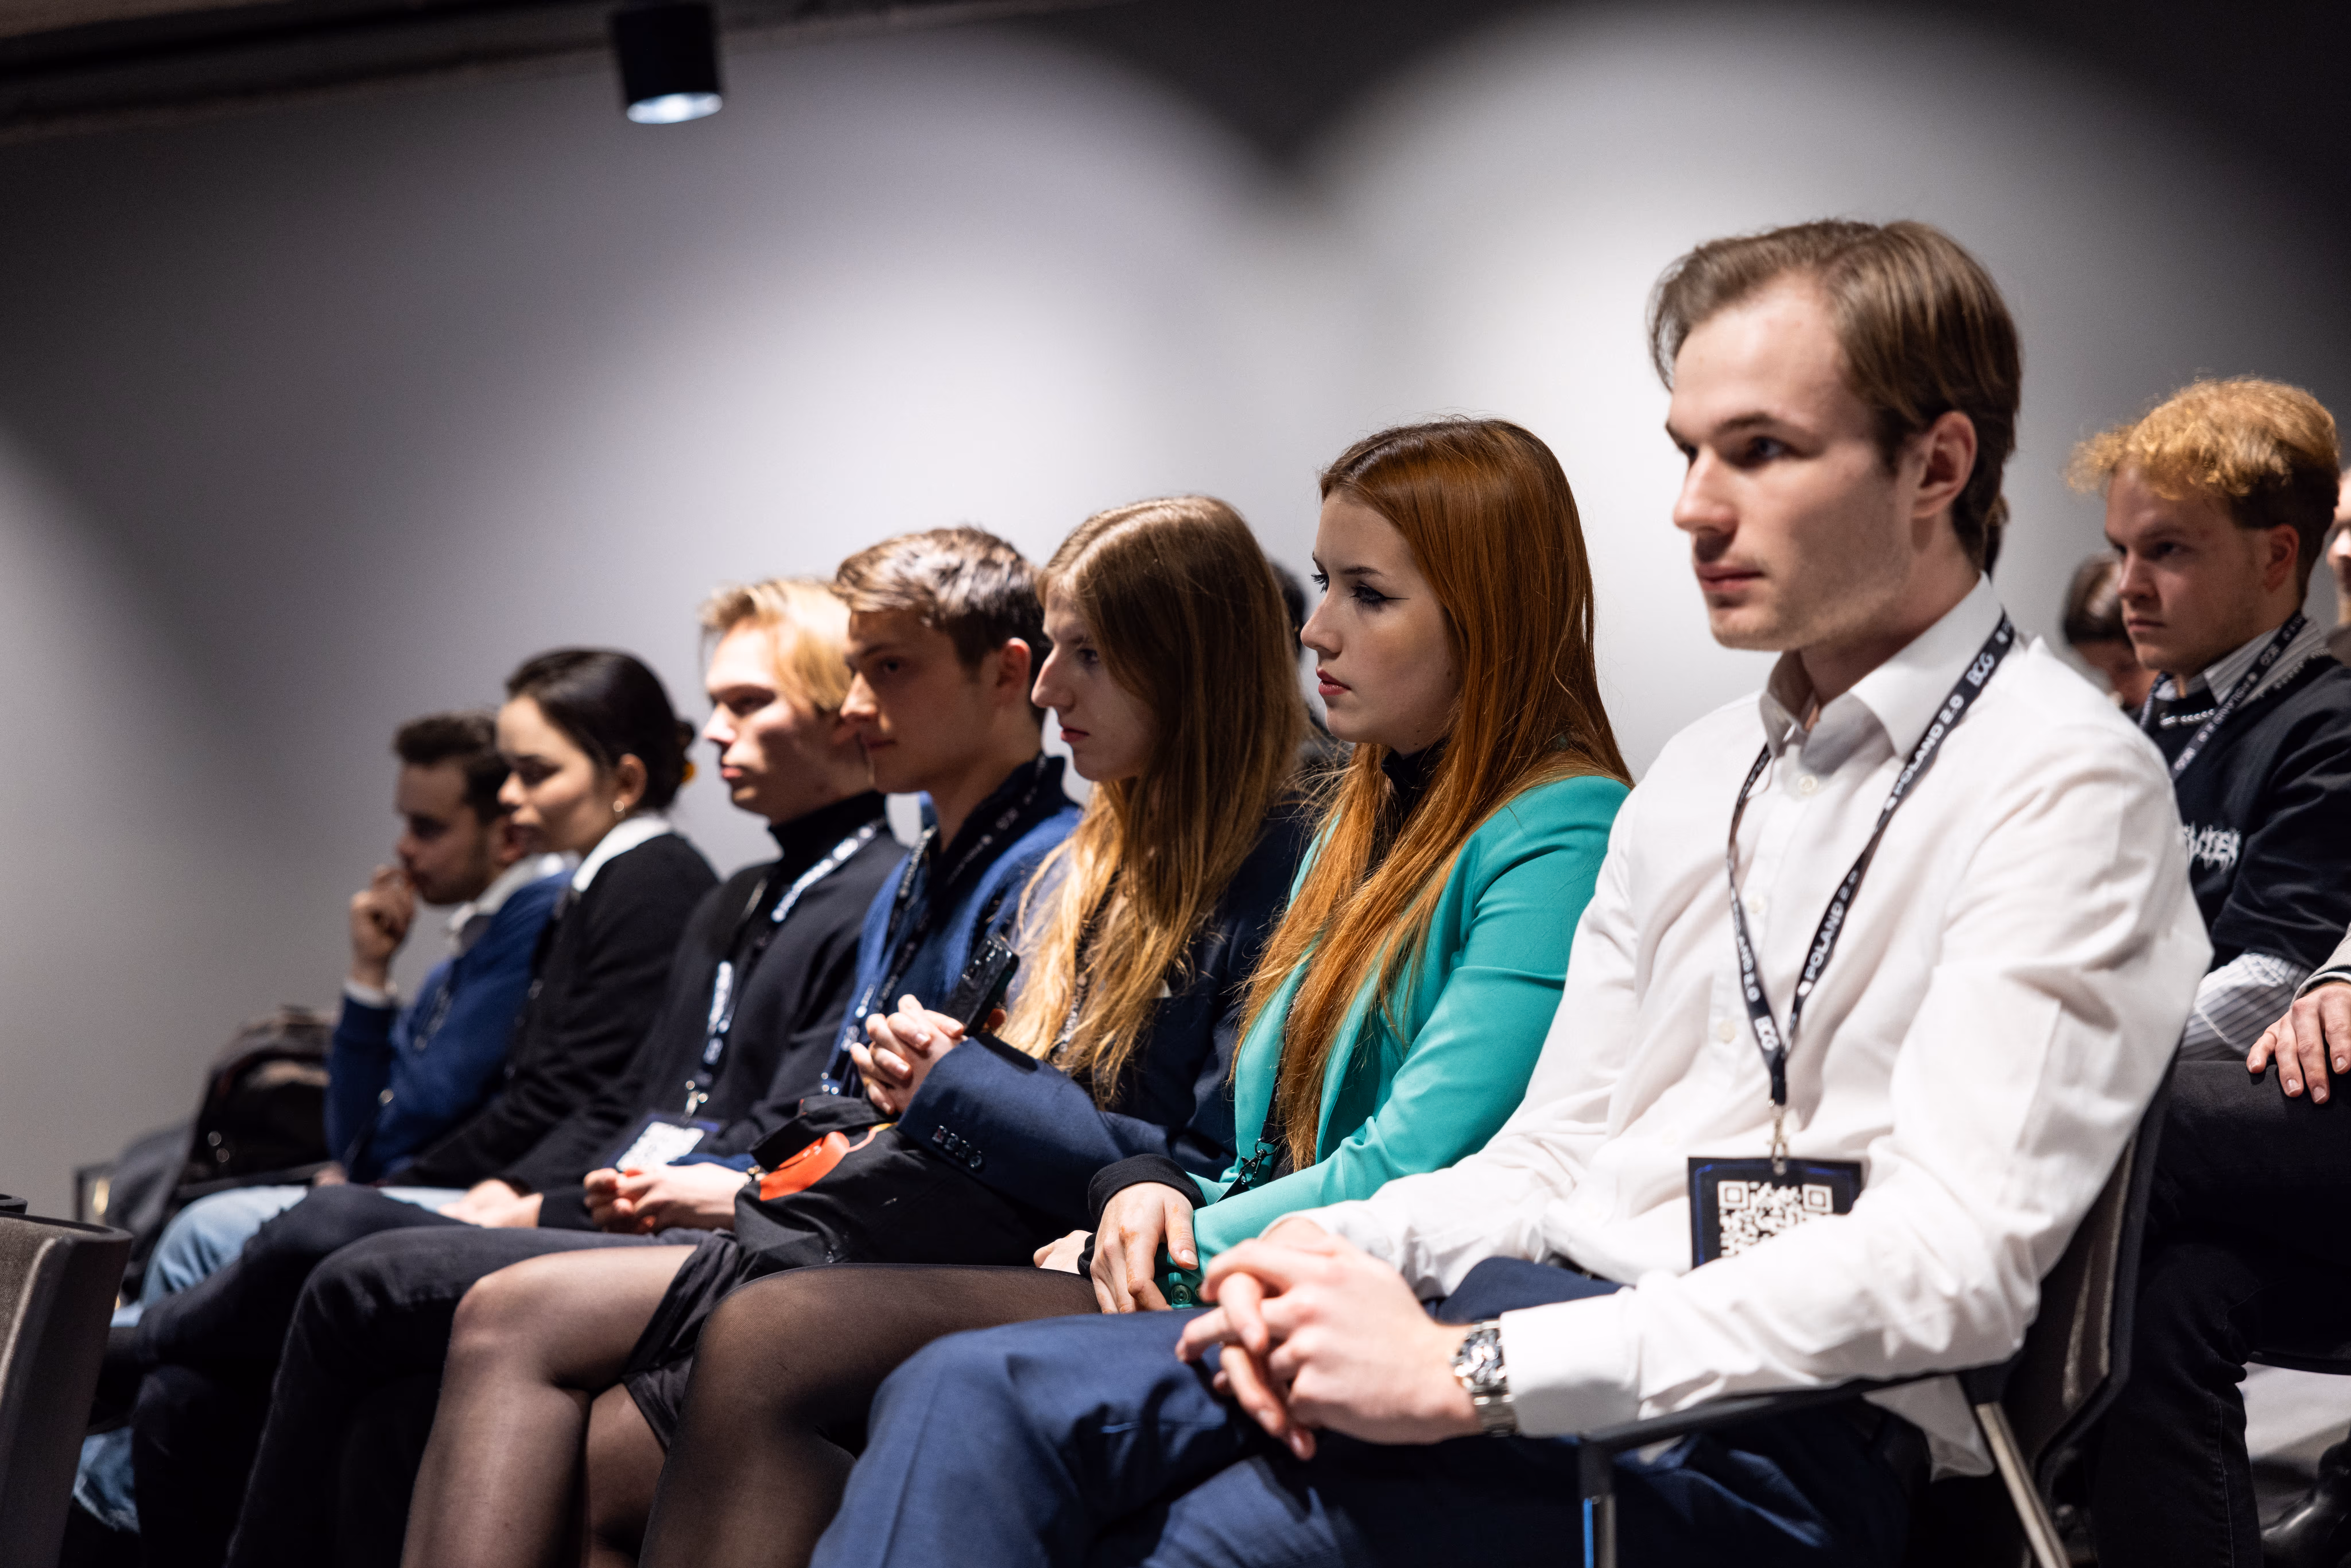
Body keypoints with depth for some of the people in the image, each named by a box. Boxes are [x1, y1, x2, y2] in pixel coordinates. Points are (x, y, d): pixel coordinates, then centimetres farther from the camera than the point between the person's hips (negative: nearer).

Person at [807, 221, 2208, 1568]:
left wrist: (1466, 1371, -21)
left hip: (1776, 1448, -7)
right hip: (1543, 1325, 8)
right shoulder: (1697, 778, 19)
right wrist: (1344, 1255, -4)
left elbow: (1951, 1266, -19)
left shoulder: (2061, 783, -7)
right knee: (977, 1398, -11)